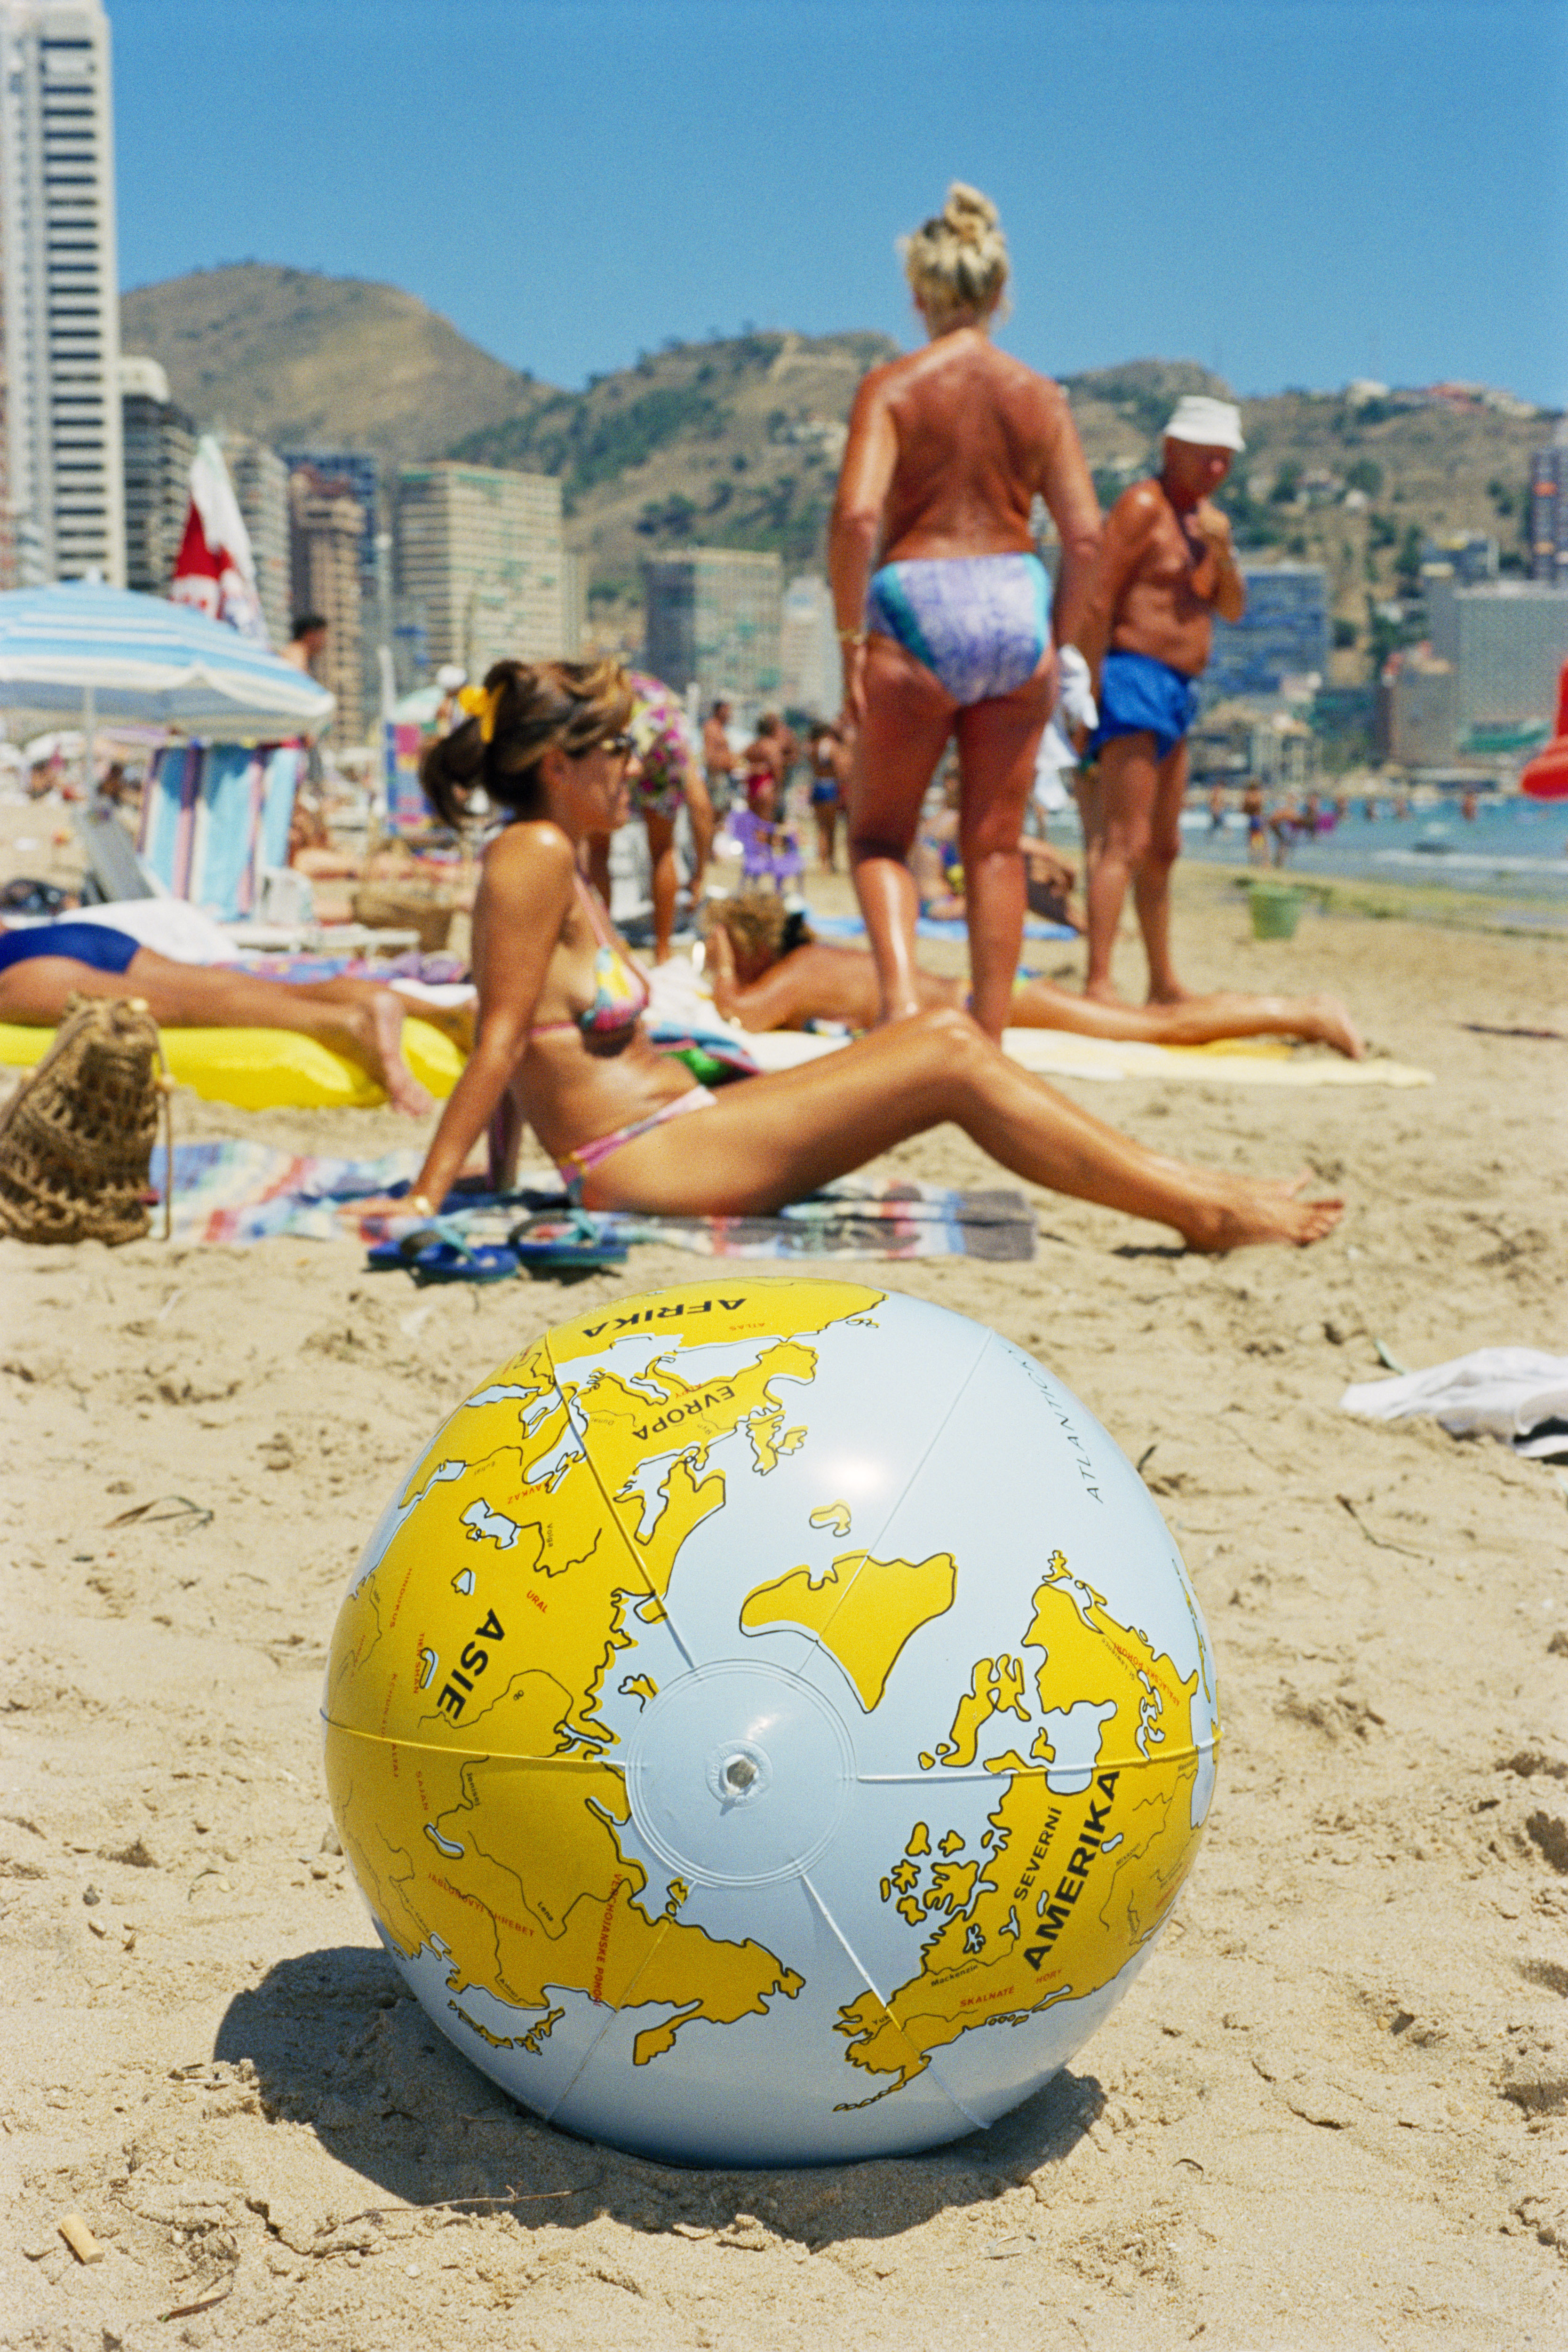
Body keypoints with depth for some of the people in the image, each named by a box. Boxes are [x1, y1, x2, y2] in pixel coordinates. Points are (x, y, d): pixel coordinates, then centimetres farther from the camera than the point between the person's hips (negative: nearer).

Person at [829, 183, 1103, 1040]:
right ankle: (989, 1042, 15)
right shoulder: (1039, 395, 5)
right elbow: (1084, 536, 0)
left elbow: (856, 513, -16)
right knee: (995, 843, 12)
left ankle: (901, 998, -13)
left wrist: (850, 639, -8)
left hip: (917, 612, -3)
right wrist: (1057, 644, 11)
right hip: (1016, 604, 3)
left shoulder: (893, 385, -4)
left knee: (878, 834, 11)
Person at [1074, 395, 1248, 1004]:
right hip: (1133, 679, -10)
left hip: (1175, 693, 10)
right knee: (1123, 842, -16)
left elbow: (1234, 610, 13)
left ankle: (1164, 985, 25)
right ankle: (1098, 983, -20)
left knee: (1163, 848, 16)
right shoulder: (1142, 506, -9)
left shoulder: (1201, 517, 18)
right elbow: (1097, 601, -16)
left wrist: (1221, 554, -7)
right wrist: (1090, 695, -21)